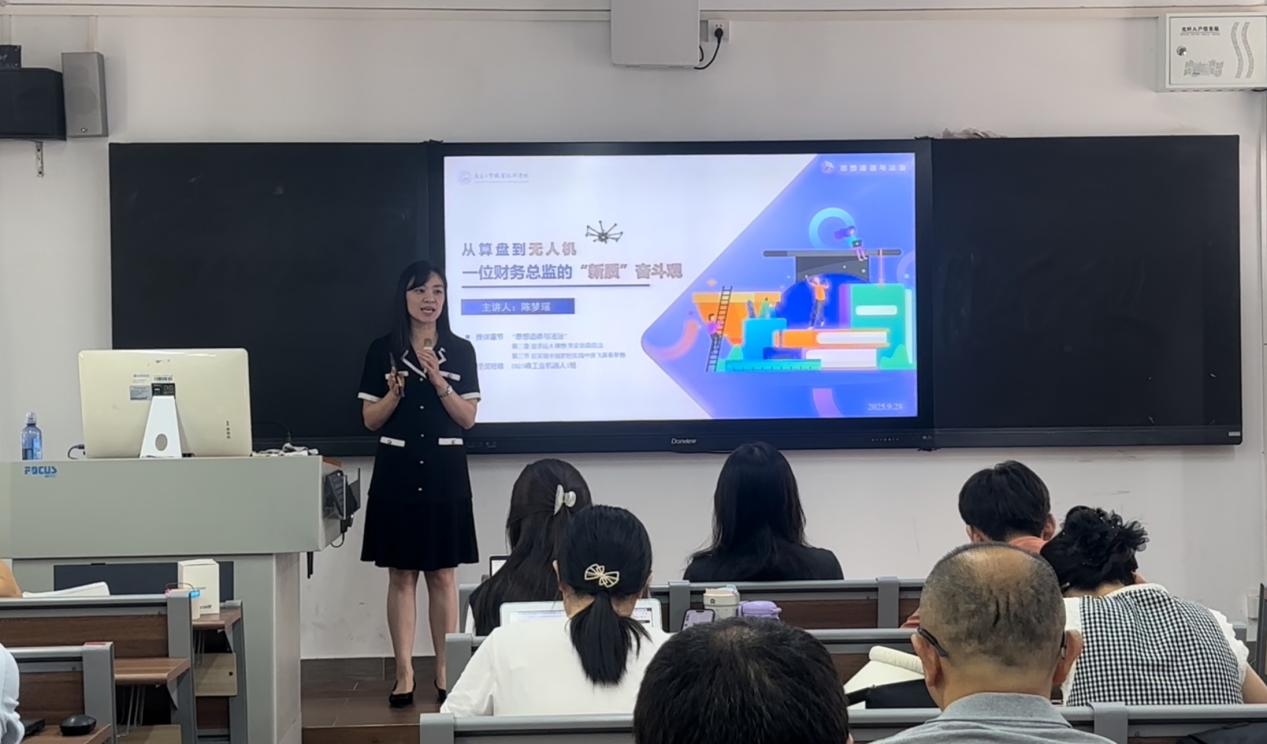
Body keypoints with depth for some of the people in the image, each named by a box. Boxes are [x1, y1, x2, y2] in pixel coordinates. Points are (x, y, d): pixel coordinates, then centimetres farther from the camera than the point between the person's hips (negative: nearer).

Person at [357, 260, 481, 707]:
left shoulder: (460, 350, 4)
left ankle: (445, 672, 12)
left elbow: (468, 418, 0)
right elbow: (370, 420, 3)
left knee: (442, 573, 3)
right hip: (397, 470, 0)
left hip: (444, 470, 0)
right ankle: (404, 674, 9)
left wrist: (438, 381, -13)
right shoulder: (383, 350, 3)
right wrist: (396, 392, -15)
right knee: (401, 574, 2)